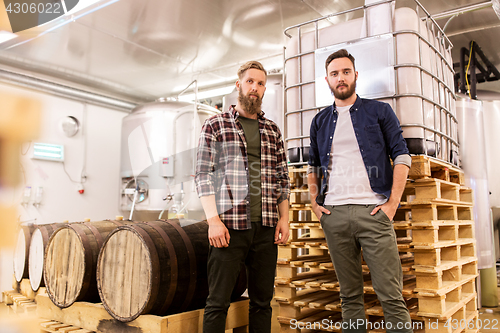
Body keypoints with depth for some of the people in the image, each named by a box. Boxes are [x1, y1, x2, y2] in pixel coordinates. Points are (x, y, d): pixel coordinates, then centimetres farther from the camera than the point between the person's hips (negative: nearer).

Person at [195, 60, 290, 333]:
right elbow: (203, 175, -2)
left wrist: (284, 218, 6)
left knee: (262, 301, 11)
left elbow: (282, 177, 16)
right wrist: (213, 219, -11)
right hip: (229, 225, -4)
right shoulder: (215, 125, 4)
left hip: (266, 228, 4)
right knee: (218, 302, 1)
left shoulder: (272, 131, 16)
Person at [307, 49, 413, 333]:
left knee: (391, 295, -3)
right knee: (350, 296, 10)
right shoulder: (320, 121, 17)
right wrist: (314, 202, 9)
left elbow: (401, 155, 2)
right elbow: (313, 165, 22)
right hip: (334, 214, 3)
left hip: (373, 211, -3)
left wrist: (393, 202, -7)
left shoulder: (379, 111, 8)